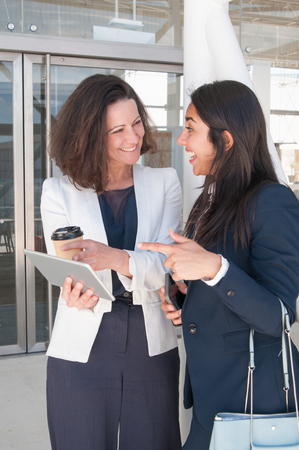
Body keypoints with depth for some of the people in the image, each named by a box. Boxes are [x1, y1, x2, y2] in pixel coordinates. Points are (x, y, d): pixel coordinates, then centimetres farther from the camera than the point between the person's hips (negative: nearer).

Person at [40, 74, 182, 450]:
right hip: (81, 352, -1)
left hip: (152, 349, 1)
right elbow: (64, 274, -5)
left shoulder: (164, 183, 2)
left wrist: (117, 258, -29)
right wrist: (78, 293, -30)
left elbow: (169, 265, -9)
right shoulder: (59, 192, 0)